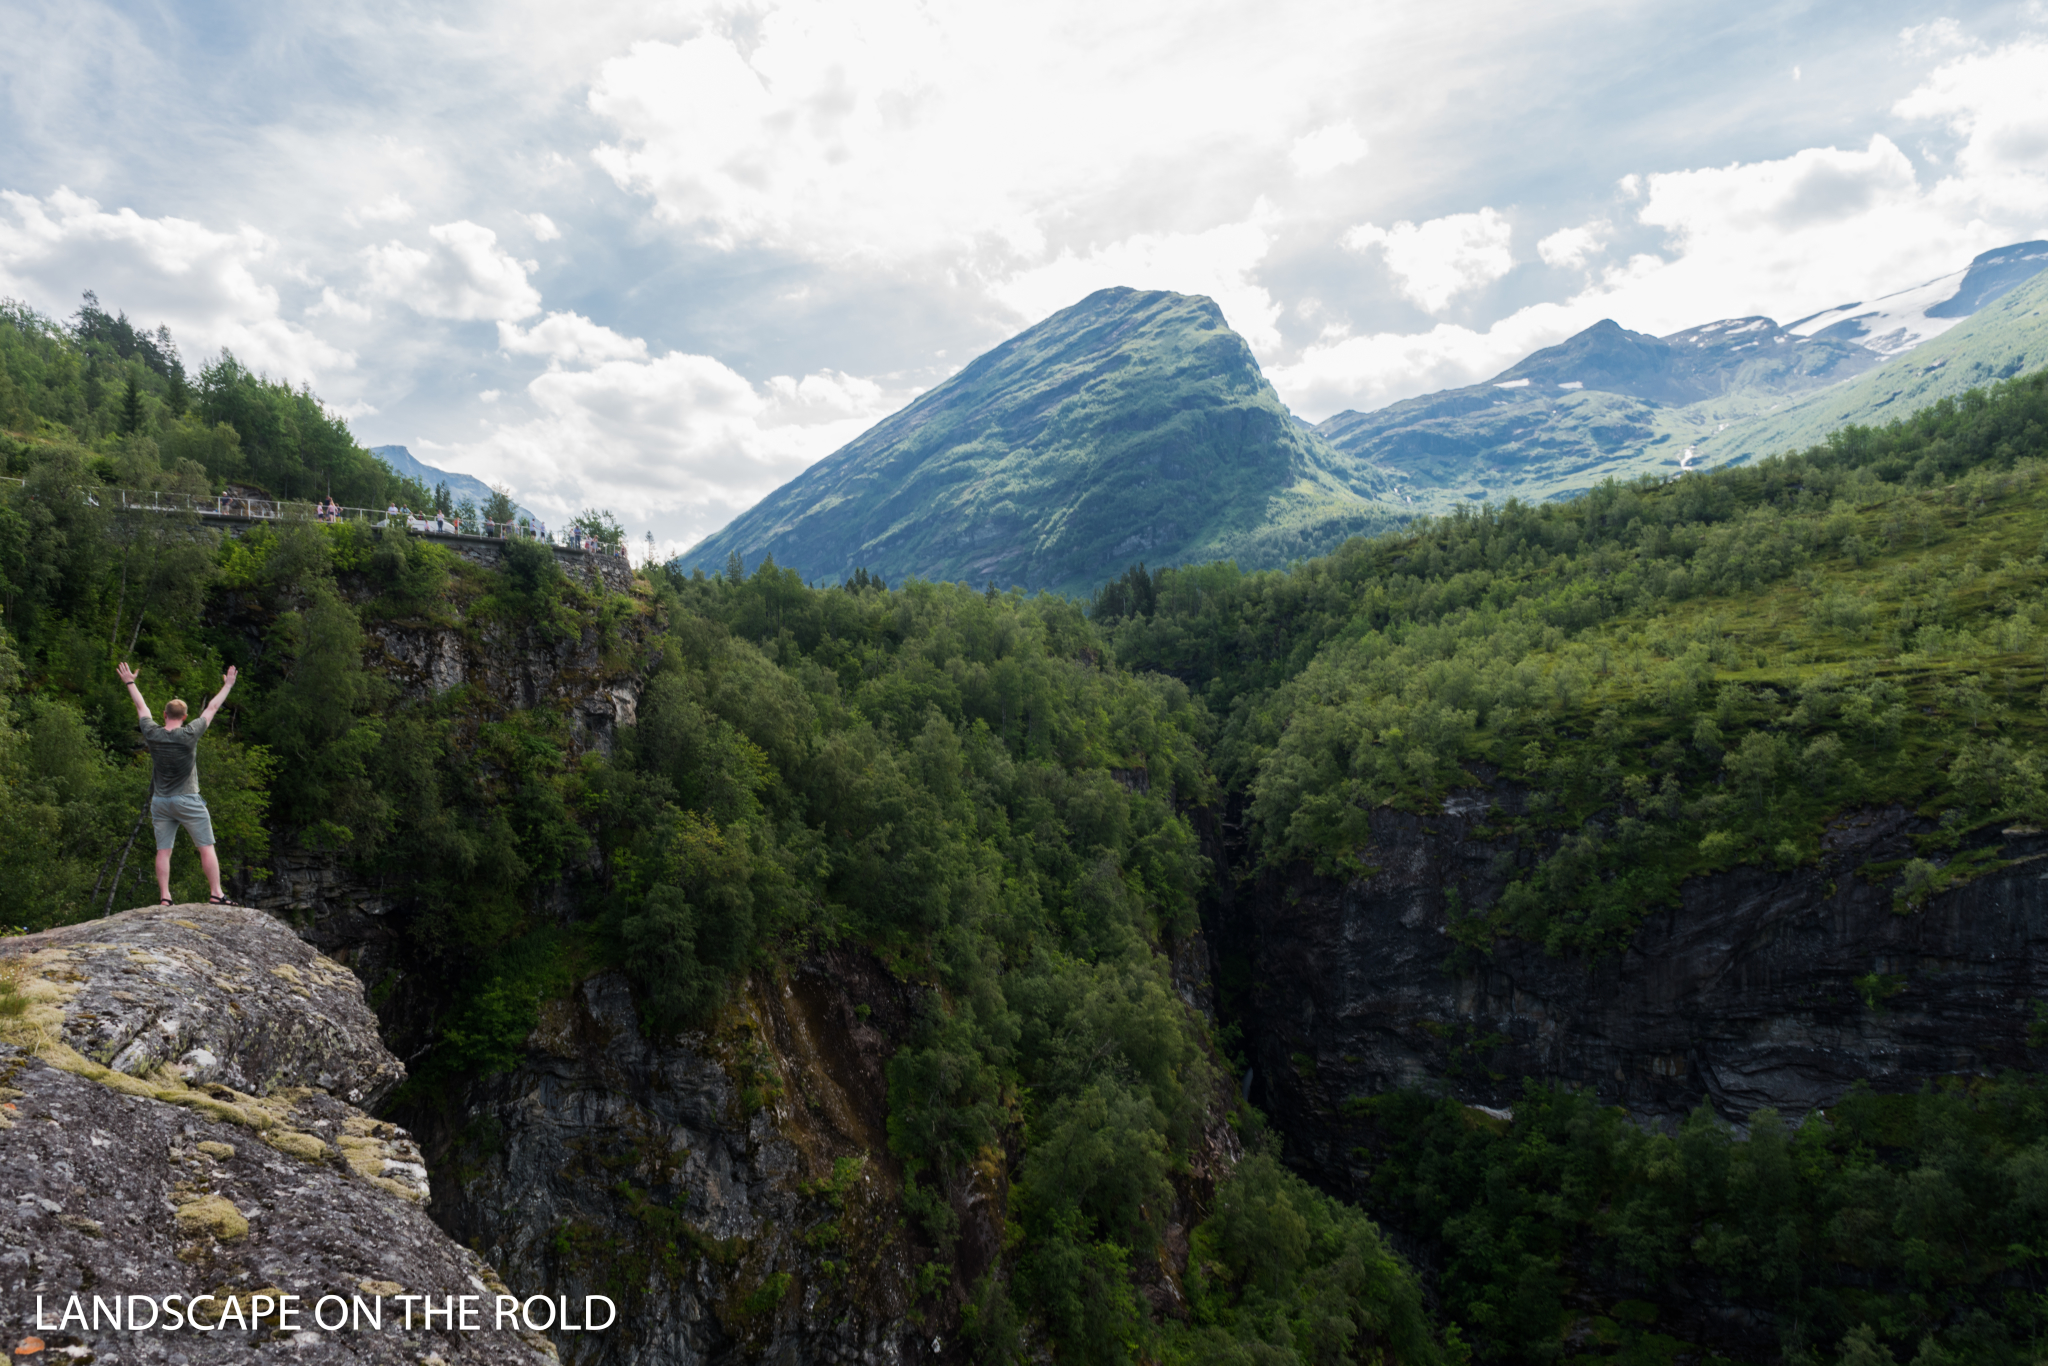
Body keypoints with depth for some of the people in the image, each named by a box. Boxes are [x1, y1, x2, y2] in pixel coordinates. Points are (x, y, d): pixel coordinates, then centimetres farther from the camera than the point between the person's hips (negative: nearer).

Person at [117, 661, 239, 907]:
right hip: (188, 801, -4)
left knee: (163, 851, 6)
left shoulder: (152, 734, -2)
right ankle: (216, 893, -3)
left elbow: (141, 708, 14)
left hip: (160, 802, 4)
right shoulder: (189, 735, -11)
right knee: (206, 848, 0)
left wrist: (130, 683, 30)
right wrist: (228, 686, 13)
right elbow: (212, 709, 0)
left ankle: (164, 897, 4)